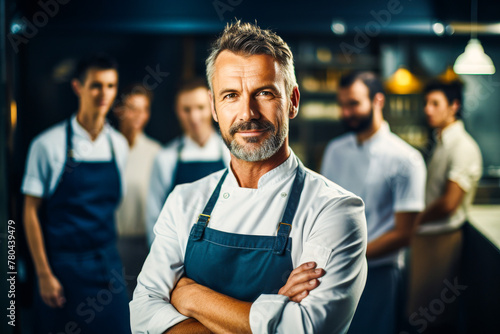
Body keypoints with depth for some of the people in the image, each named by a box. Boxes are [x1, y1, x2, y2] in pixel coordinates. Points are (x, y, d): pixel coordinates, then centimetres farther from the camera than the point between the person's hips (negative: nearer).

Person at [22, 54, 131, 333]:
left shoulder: (119, 145, 5)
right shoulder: (48, 144, -7)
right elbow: (31, 211, -5)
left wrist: (110, 258, 10)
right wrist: (44, 274, -9)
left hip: (108, 265, 4)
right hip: (62, 266, -3)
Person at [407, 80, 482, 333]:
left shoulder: (463, 147, -16)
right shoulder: (440, 143, 12)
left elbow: (449, 203, -20)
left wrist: (414, 222, -9)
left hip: (442, 238, -8)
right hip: (425, 235, 8)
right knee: (421, 312, 15)